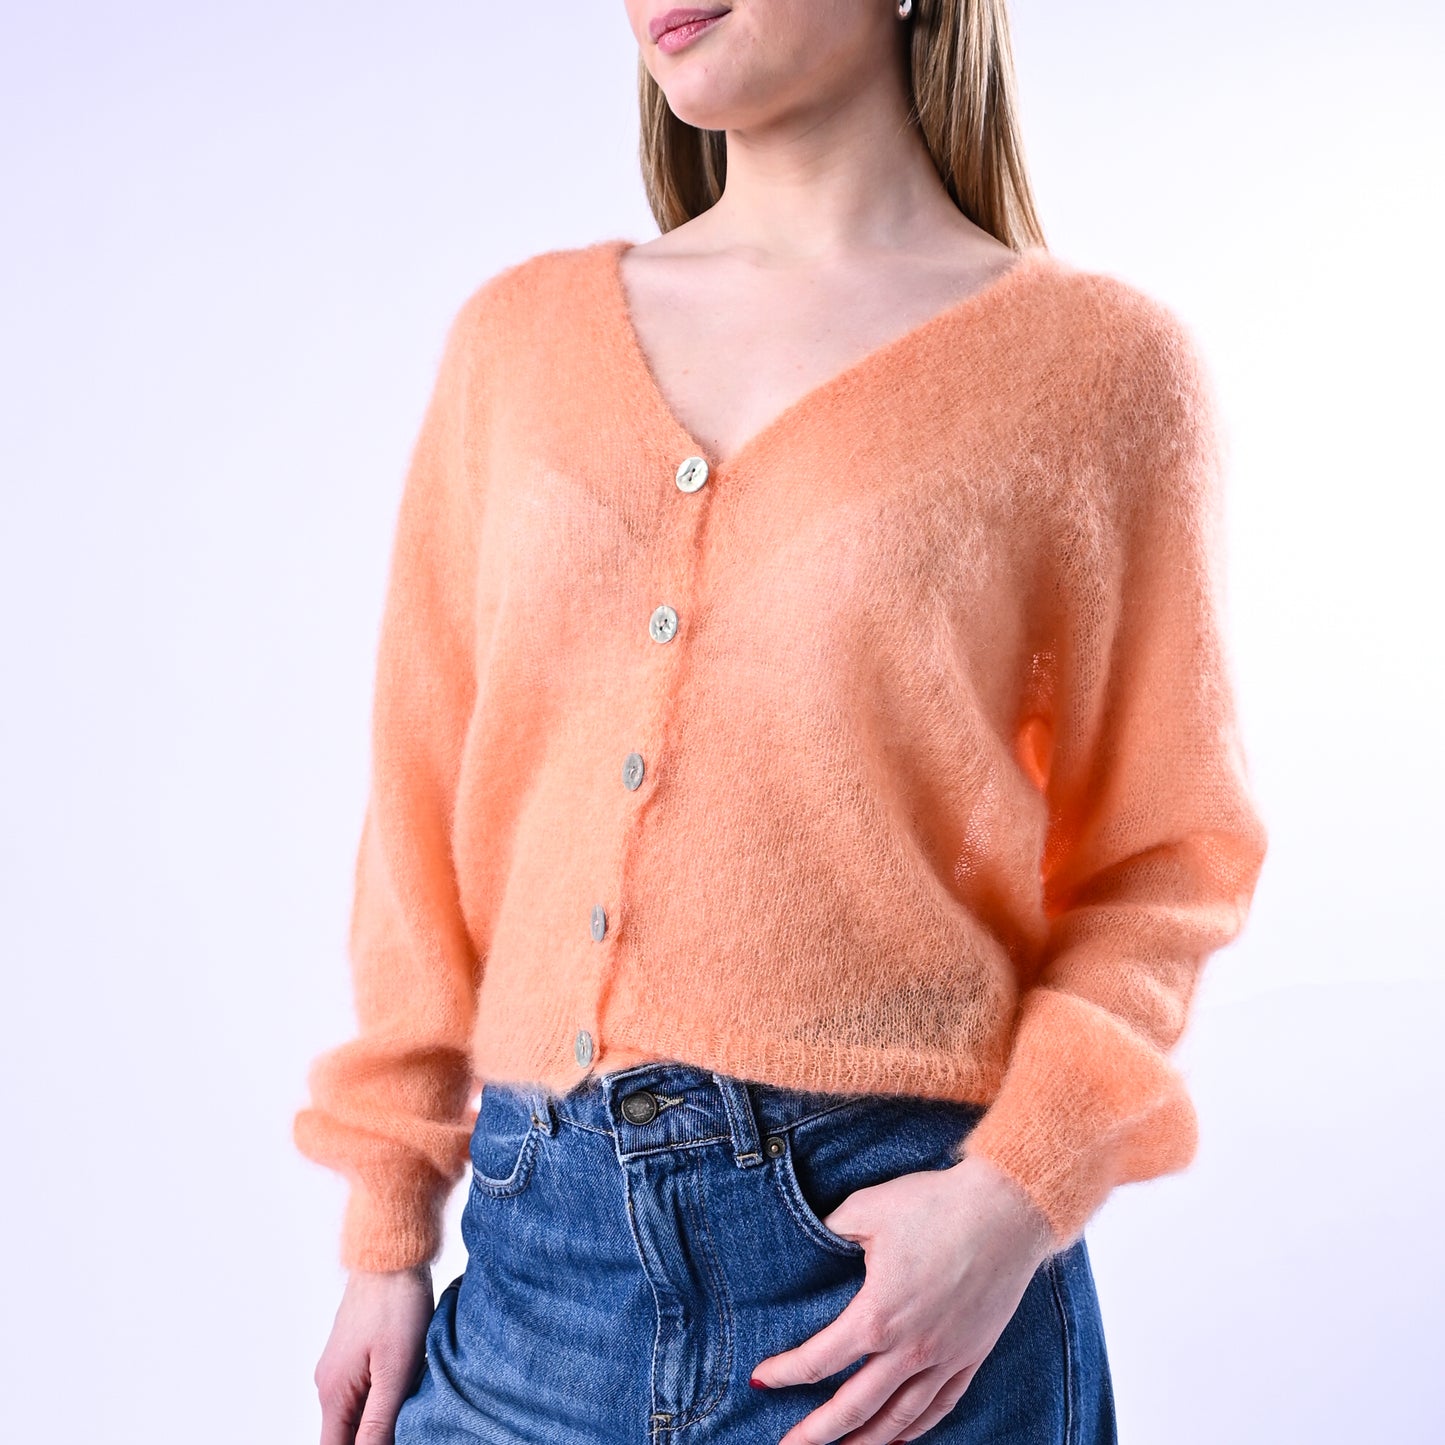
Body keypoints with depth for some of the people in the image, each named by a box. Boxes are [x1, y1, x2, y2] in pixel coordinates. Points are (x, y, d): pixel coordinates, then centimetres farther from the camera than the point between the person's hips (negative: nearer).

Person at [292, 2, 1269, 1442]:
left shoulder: (1097, 362, -3)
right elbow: (428, 805, 7)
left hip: (895, 1269, -3)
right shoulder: (517, 335, 6)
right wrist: (386, 1235, 7)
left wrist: (1021, 1198, -14)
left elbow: (1157, 857, 0)